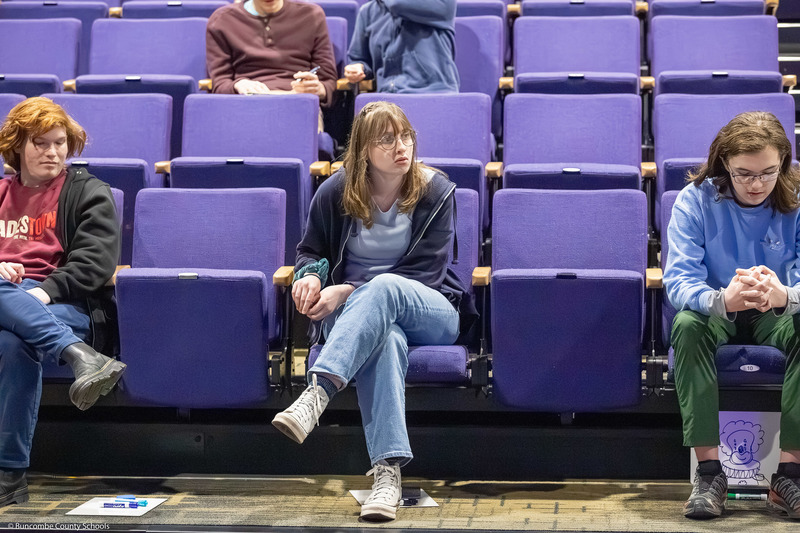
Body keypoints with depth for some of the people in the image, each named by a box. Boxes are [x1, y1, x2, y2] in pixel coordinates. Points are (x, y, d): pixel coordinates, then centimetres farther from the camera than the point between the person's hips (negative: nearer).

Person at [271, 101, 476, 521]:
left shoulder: (435, 191, -1)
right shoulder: (336, 193, 4)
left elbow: (426, 271, -8)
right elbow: (310, 249, 18)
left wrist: (349, 290, -18)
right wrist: (310, 275, -10)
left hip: (429, 312, 0)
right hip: (354, 313, 1)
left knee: (385, 286, -38)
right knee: (386, 338, -39)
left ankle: (317, 393, -56)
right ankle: (387, 470, -53)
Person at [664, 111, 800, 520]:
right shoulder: (696, 200, -12)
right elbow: (678, 279, -22)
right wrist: (721, 300, -45)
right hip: (718, 316, -1)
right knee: (686, 324, -34)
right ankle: (709, 468, -31)